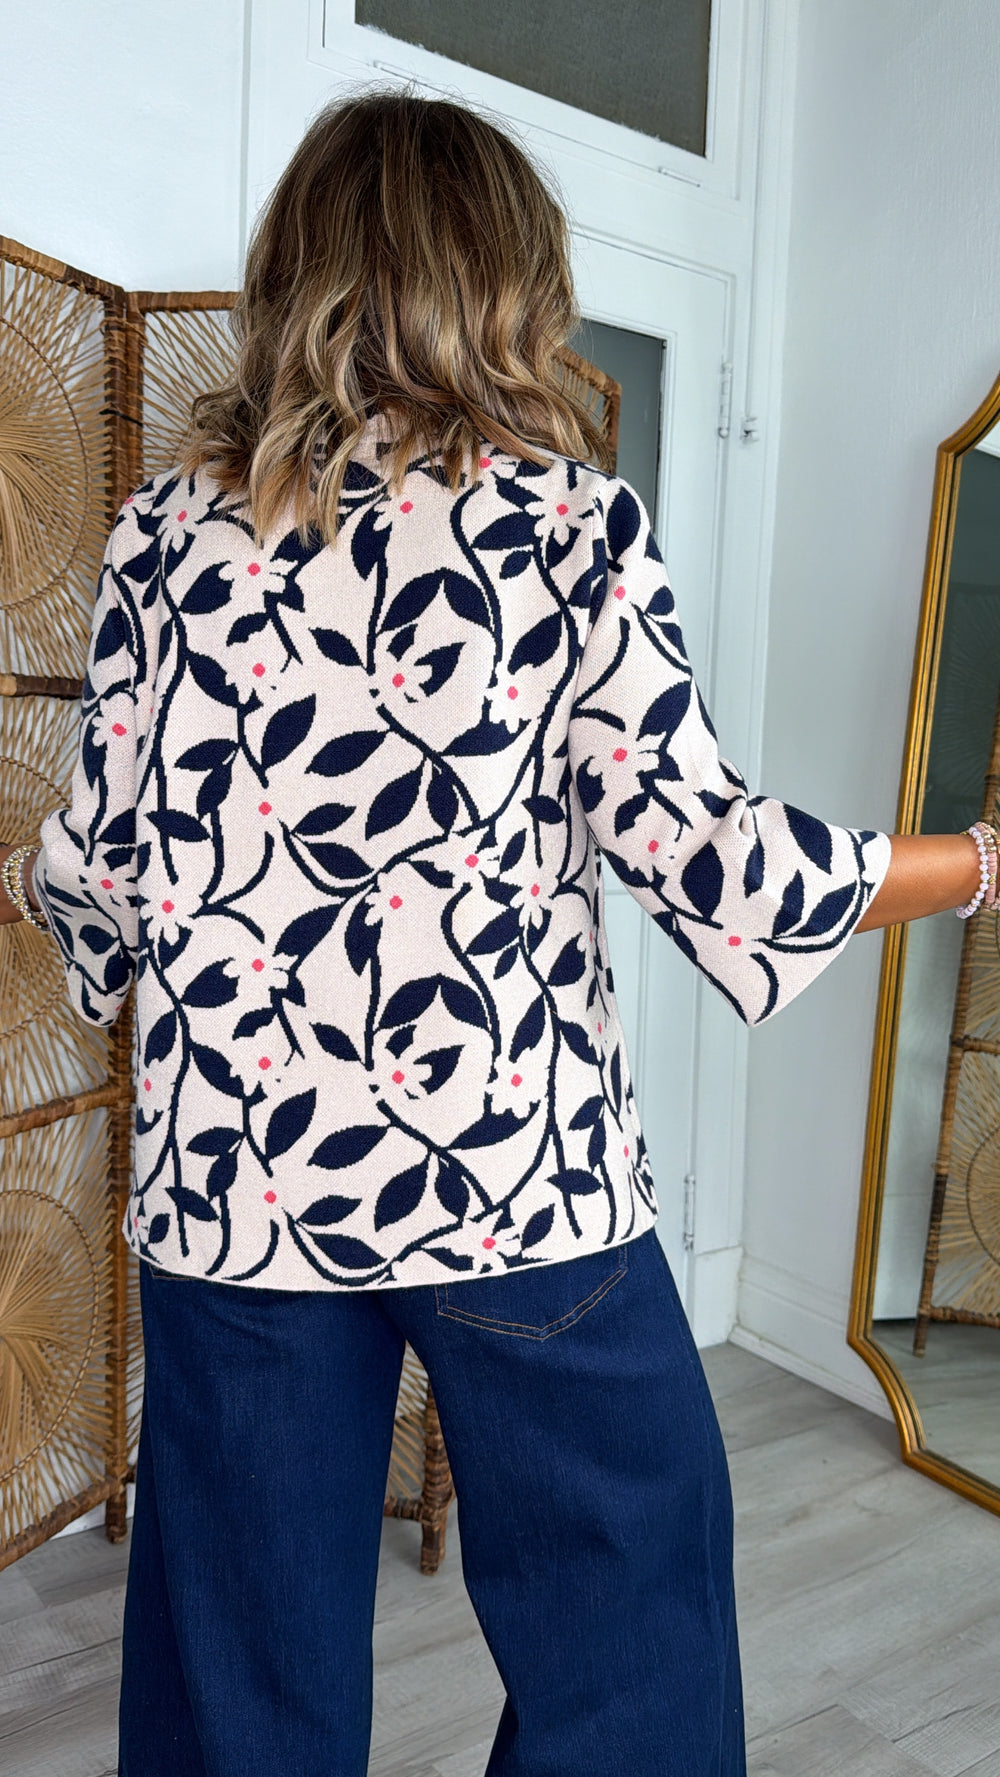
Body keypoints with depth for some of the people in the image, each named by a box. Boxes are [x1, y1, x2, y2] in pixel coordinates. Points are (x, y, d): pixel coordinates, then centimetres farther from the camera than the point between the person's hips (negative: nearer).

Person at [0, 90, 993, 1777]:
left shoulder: (169, 527, 2)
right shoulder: (569, 516, -5)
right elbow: (695, 840, -9)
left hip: (235, 1178, 3)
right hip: (517, 1165, -2)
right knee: (625, 1578, 19)